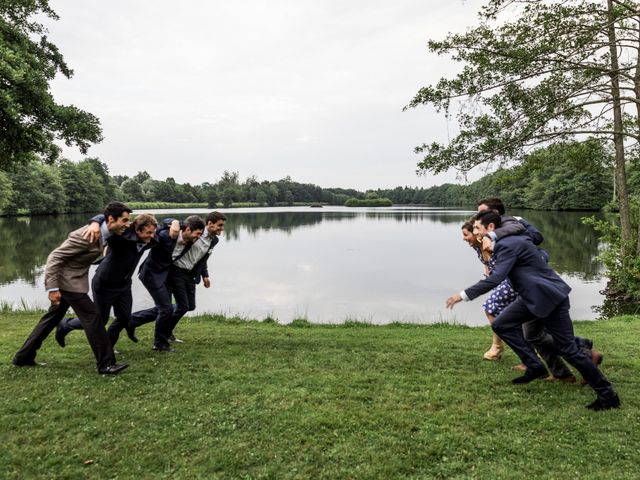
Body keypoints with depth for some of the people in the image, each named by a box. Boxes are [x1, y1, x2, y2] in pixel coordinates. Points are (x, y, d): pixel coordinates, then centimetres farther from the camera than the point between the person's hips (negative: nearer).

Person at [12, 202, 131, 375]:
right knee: (92, 316, -10)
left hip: (72, 279, 10)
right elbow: (55, 257, -25)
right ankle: (106, 363, -5)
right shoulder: (86, 236, -28)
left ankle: (23, 356, 32)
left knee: (52, 318, 19)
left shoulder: (104, 232, -2)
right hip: (68, 280, -10)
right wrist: (52, 288, -26)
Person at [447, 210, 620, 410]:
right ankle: (535, 367, 10)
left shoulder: (508, 245, -21)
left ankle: (607, 395, 14)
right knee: (501, 325, 4)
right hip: (533, 296, 10)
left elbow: (494, 279, -30)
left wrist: (463, 295, -28)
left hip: (549, 296, -10)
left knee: (568, 348, -2)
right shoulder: (509, 240, 8)